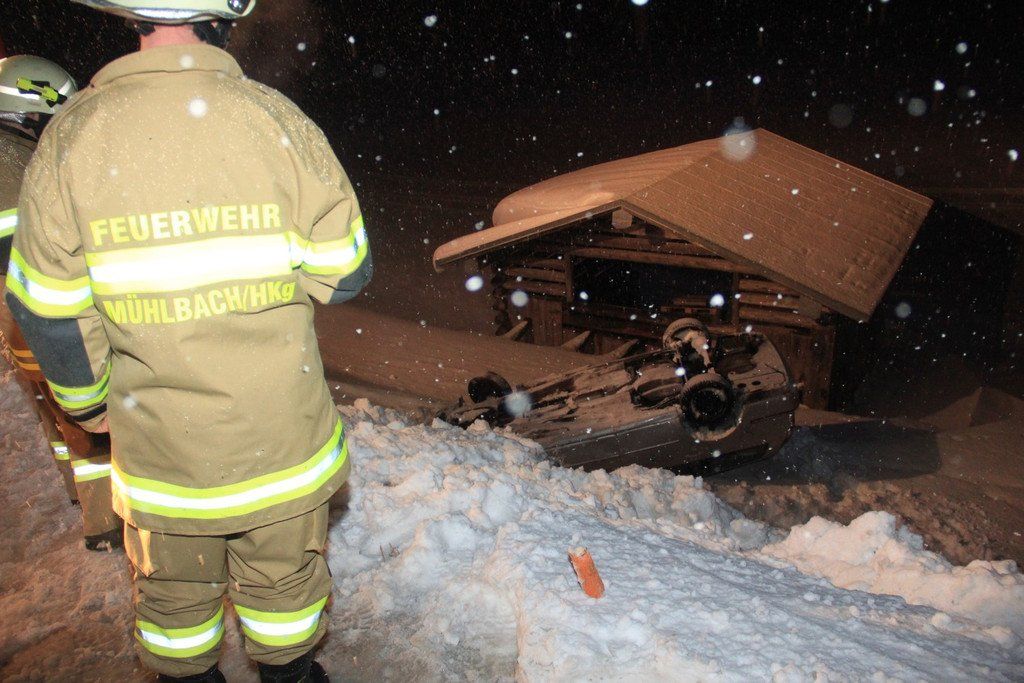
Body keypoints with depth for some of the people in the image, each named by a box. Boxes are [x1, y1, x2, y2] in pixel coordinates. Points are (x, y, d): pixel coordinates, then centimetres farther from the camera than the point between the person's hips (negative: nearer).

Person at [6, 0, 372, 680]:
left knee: (174, 588, 25)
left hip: (158, 440, 1)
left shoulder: (71, 136, -10)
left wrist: (88, 399, 12)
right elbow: (346, 273, -10)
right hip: (282, 437, 0)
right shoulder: (278, 121, -15)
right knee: (285, 574, 23)